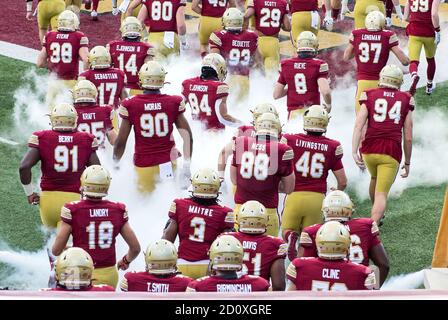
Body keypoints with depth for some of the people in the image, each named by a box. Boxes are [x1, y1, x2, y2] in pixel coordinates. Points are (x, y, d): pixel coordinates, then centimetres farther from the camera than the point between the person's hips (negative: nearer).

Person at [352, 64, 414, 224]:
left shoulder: (370, 96, 7)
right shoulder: (405, 100, 8)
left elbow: (358, 125, -6)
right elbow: (408, 137, 8)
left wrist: (354, 152, -10)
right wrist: (407, 163, 18)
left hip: (369, 150, 2)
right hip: (391, 153, -2)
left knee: (375, 178, 31)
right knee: (382, 193, -1)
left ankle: (377, 214, 49)